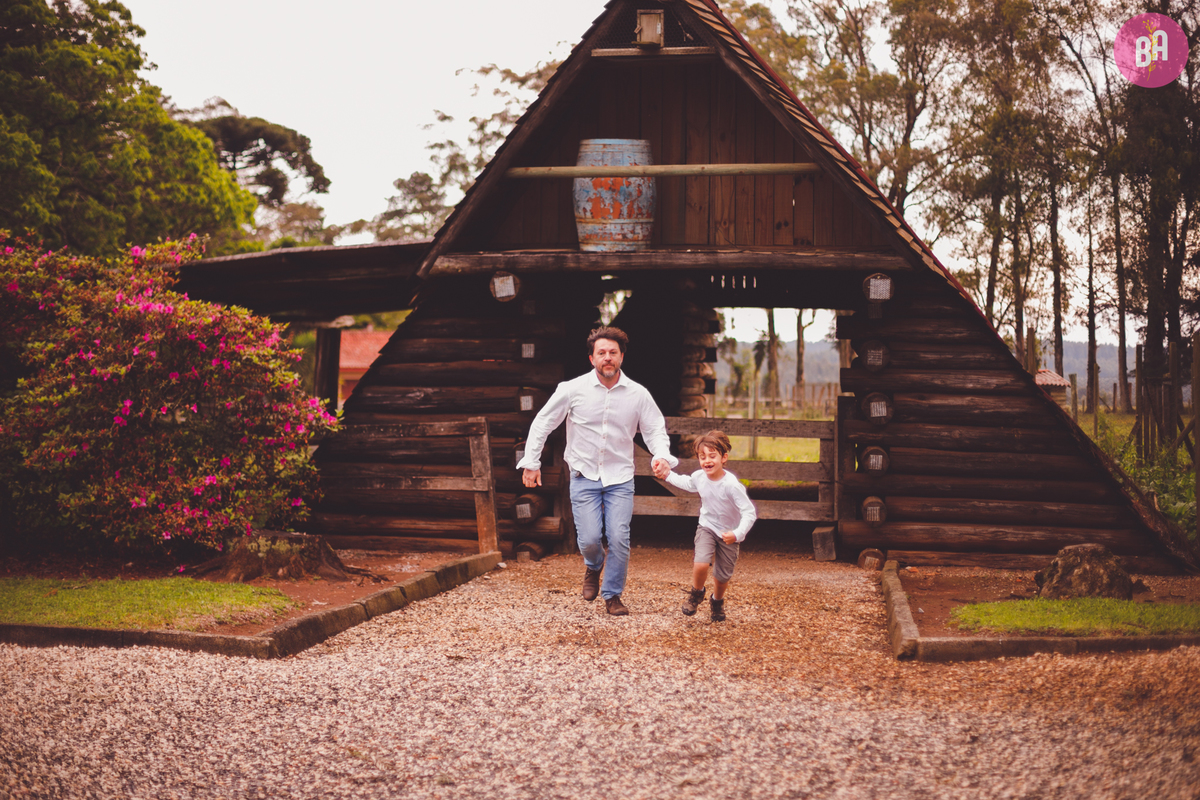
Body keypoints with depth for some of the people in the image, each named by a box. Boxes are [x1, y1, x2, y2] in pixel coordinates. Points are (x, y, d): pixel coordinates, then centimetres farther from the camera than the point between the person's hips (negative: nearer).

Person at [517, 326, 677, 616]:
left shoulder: (638, 394, -2)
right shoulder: (573, 389, -6)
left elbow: (655, 429, 6)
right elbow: (542, 423, 3)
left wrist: (662, 455, -15)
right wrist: (531, 462, 0)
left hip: (620, 478, 1)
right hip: (584, 476, -1)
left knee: (619, 539, -8)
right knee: (589, 540, -7)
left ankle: (612, 595, 13)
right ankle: (594, 566, 30)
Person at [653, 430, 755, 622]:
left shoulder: (732, 485, -30)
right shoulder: (699, 477, -14)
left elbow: (749, 513, -28)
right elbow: (687, 483, 14)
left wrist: (737, 534, -40)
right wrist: (667, 475, 8)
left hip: (728, 534, -2)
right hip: (707, 528, 2)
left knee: (723, 576, 9)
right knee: (701, 564, -22)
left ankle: (717, 601, 43)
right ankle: (697, 592, 10)